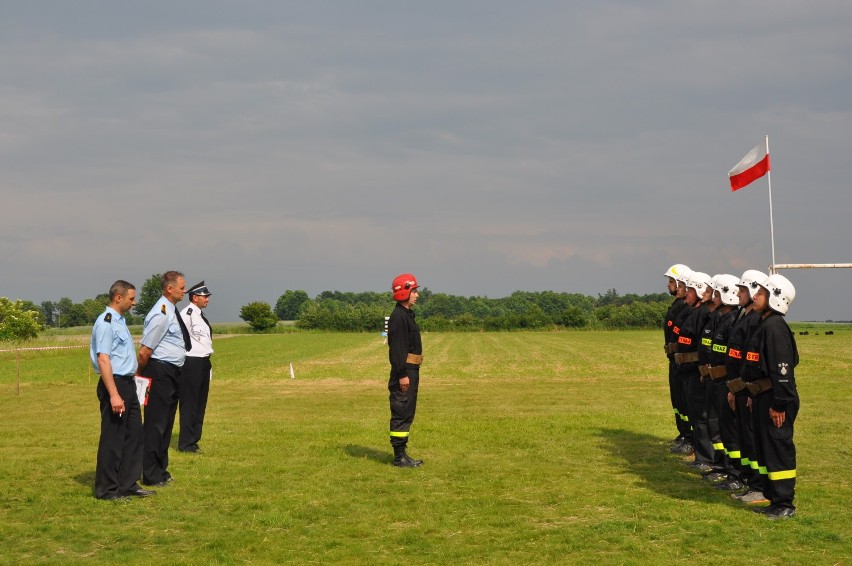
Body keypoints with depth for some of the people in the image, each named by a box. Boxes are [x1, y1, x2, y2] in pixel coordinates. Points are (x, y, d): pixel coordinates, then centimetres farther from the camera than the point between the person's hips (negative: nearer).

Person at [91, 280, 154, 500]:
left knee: (134, 434, 13)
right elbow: (103, 360, -21)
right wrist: (114, 394, -25)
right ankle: (107, 489, 5)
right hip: (114, 383, -10)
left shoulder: (120, 321, 15)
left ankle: (128, 484, 21)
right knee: (112, 438, -3)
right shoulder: (106, 323, -15)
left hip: (128, 383, 10)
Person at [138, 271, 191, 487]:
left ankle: (161, 470, 27)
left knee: (167, 422, 16)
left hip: (172, 372, 10)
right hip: (160, 372, -10)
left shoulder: (171, 311, 13)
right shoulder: (161, 314, -19)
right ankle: (151, 476, 4)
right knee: (155, 423, -3)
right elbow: (144, 351, -18)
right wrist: (142, 374, -5)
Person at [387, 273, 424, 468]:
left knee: (407, 413, 13)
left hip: (411, 371, 11)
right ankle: (399, 457, -4)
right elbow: (397, 348, -21)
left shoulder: (407, 315, 17)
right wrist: (402, 375, -23)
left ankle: (402, 454, 19)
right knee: (401, 413, -7)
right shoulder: (398, 316, -15)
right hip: (404, 372, -11)